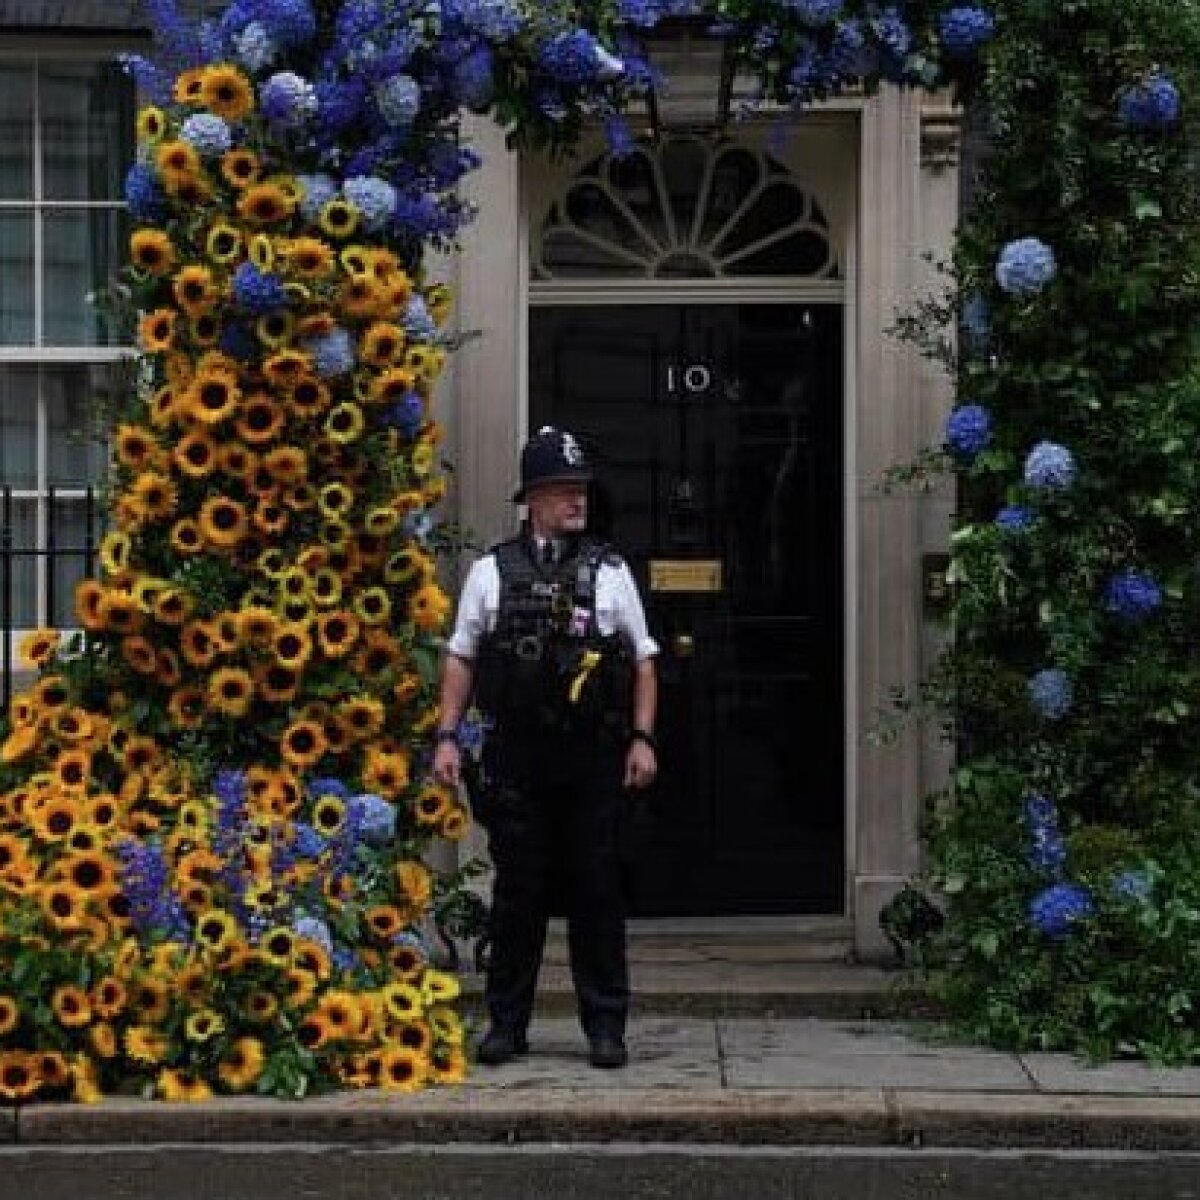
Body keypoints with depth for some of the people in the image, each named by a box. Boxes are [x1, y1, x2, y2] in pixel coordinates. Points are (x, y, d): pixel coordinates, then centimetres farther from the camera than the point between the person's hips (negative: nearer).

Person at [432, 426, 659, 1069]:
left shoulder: (609, 569, 9)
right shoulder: (492, 570, 8)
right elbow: (460, 657, 10)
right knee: (517, 894, 5)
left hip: (595, 758, 0)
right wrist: (447, 736, 2)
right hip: (516, 760, 0)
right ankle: (506, 1023, 14)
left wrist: (642, 738, 0)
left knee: (597, 892, 2)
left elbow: (643, 659, 9)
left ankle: (606, 1027, 10)